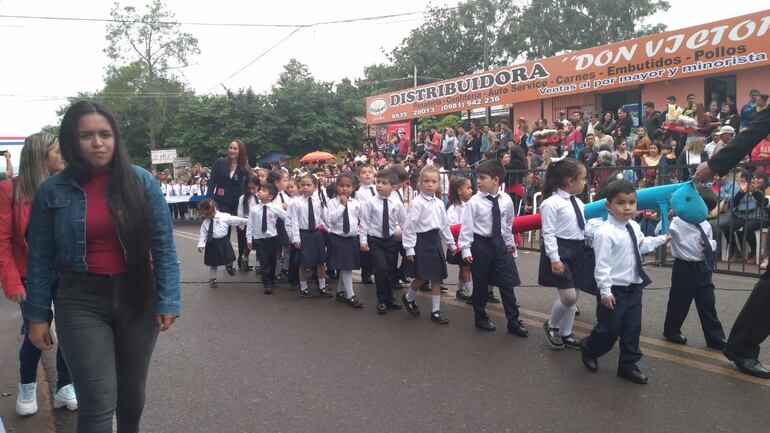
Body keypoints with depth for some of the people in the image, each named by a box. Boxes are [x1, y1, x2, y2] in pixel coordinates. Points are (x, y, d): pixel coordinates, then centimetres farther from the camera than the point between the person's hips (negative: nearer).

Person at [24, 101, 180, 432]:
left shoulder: (141, 181, -5)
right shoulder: (51, 191, -4)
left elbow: (163, 245, -4)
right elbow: (40, 258, 2)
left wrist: (167, 301, -8)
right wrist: (37, 315, 2)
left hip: (136, 296, 1)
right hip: (81, 301, -1)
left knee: (132, 392, 17)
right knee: (97, 403, -4)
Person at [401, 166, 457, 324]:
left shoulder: (439, 204, 8)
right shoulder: (417, 203, -12)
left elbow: (444, 226, 17)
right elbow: (409, 226, -13)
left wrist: (451, 244, 19)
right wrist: (409, 248, -15)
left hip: (435, 241, 6)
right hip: (421, 241, -6)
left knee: (437, 277, 7)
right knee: (421, 277, -1)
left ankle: (436, 310, 15)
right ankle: (409, 298, 28)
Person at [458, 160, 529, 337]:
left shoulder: (506, 200, -3)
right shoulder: (474, 201, -12)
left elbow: (508, 223, 11)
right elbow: (467, 226, -11)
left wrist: (510, 242, 16)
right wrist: (466, 249, -14)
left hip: (499, 243, 3)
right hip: (480, 244, -3)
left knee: (507, 284, 4)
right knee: (480, 284, 8)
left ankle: (513, 322, 13)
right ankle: (480, 318, 26)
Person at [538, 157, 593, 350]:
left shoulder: (578, 203, 12)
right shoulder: (552, 203, -13)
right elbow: (548, 233, -16)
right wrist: (554, 258, -19)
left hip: (578, 250, 8)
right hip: (560, 250, -8)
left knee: (573, 297, 12)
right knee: (568, 297, -10)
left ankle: (566, 333, 27)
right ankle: (551, 325, 17)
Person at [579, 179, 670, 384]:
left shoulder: (634, 227, 4)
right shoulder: (605, 233, -23)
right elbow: (602, 265, -22)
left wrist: (662, 239, 30)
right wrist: (605, 292, -20)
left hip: (634, 287, 8)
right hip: (614, 290, -7)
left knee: (633, 328, 13)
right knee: (609, 330, 3)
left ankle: (628, 365, 27)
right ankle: (588, 348, 31)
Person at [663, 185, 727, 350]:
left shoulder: (705, 225, 6)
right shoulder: (677, 222, -14)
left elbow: (712, 243, 17)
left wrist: (710, 244, -5)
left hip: (702, 268, 6)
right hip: (684, 268, -6)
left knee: (708, 304, 12)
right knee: (679, 302, 8)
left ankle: (715, 338, 22)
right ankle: (671, 332, 28)